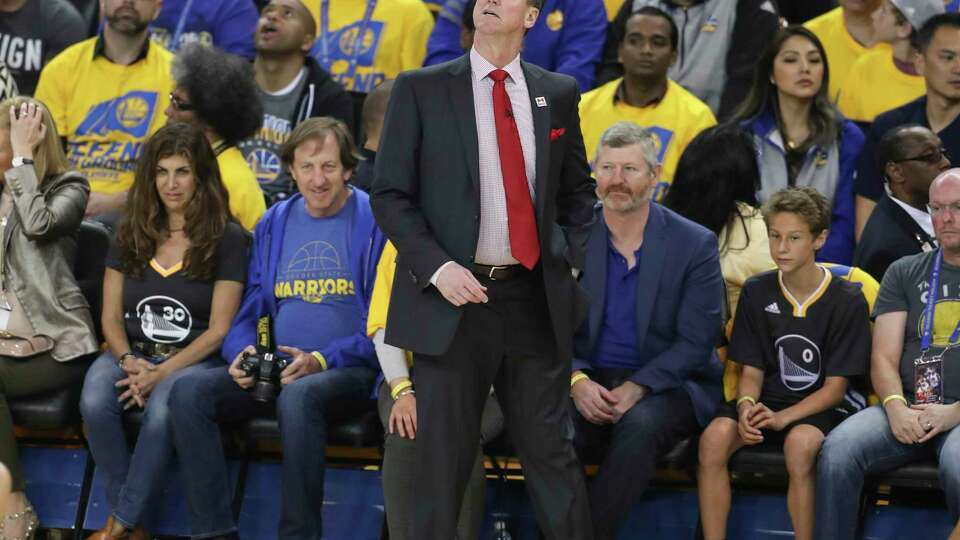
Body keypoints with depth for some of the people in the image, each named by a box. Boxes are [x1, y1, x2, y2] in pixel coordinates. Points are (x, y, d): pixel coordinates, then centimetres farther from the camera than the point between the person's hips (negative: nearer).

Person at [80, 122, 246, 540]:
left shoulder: (227, 238, 0)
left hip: (195, 359, -4)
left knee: (162, 409, -37)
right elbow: (111, 317, 12)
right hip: (132, 351, 4)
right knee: (95, 403, -30)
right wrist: (128, 360, -10)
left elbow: (218, 329, -5)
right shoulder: (130, 235, 13)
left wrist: (162, 372, -16)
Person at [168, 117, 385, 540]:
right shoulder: (274, 224, 15)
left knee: (298, 396, -39)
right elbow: (252, 311, 19)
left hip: (348, 373, -6)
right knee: (189, 391, -18)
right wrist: (242, 354, -4)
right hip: (272, 369, 6)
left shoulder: (373, 221, -3)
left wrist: (322, 361, -18)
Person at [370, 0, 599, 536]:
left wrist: (574, 260, 5)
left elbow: (578, 190, 20)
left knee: (551, 450, 4)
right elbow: (391, 195, -1)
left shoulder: (558, 93, 9)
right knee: (444, 460, 3)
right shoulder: (421, 89, 1)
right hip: (455, 298, -2)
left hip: (537, 301, 2)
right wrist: (436, 267, -13)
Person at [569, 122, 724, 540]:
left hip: (664, 383, -1)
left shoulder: (695, 245, -1)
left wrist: (636, 388, -19)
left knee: (640, 423, -36)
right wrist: (576, 380, -17)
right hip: (588, 383, 2)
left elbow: (695, 344, -6)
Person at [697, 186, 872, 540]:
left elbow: (835, 386, -7)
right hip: (769, 399, 3)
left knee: (800, 442, -38)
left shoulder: (847, 301, -6)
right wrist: (746, 407, -17)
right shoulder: (756, 292, 5)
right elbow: (751, 371, 7)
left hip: (823, 406, -3)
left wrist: (782, 418, -22)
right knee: (714, 437, -28)